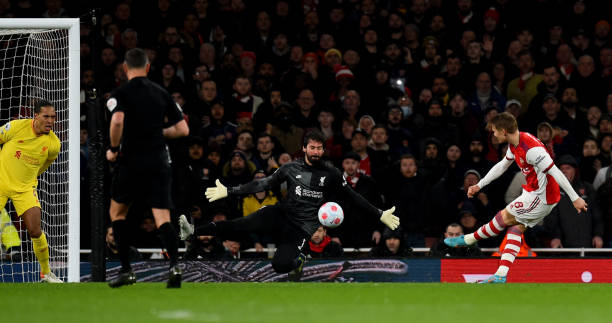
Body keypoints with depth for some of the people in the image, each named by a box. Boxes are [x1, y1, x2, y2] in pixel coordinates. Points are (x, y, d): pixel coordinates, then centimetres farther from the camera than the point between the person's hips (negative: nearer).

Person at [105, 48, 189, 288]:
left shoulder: (121, 93, -3)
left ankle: (126, 270, 13)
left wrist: (114, 149, -8)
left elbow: (117, 121, -22)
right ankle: (174, 264, -25)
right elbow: (183, 129, 8)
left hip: (131, 162, -3)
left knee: (117, 212, 17)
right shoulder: (162, 93, 9)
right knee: (162, 217, -1)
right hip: (159, 164, 3)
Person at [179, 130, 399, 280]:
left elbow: (353, 197, 9)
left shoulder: (331, 174, 3)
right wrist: (228, 191, 7)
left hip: (303, 227, -2)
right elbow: (263, 184, 10)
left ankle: (298, 259, 12)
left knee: (280, 265, -24)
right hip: (281, 214, 2)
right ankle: (193, 232, -29)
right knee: (245, 224, -25)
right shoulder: (291, 168, 7)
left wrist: (380, 215, 5)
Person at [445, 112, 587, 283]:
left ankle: (469, 239, 17)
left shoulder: (531, 149, -27)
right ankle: (501, 275, 5)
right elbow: (502, 165, 21)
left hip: (541, 197, -9)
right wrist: (479, 185, 25)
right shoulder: (514, 144, 4)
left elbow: (555, 172, -26)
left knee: (505, 217, 1)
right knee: (516, 227, 7)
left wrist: (575, 198, -24)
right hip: (533, 192, 9)